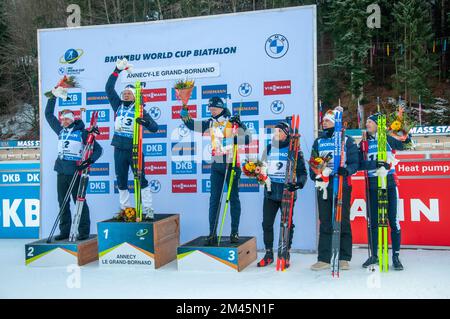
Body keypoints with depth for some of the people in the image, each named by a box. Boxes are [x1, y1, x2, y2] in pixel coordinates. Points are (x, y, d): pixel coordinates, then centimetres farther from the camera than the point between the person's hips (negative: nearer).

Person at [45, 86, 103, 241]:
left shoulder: (82, 132, -3)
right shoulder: (60, 130, 13)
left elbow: (98, 149, -4)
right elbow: (49, 114, 23)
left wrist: (89, 160, -20)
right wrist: (53, 97, 19)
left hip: (76, 170, -6)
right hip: (61, 171, 6)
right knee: (62, 202, 9)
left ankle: (84, 232, 3)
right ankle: (64, 232, 16)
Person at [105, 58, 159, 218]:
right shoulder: (118, 105, 10)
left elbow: (155, 127, -7)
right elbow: (109, 88, 6)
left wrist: (146, 122, -28)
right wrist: (117, 71, 1)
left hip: (134, 148, -4)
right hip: (119, 149, 4)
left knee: (141, 179, -3)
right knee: (121, 180, 9)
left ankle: (147, 209, 3)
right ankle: (125, 209, 20)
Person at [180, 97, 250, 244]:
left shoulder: (234, 121, -3)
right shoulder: (210, 123, 10)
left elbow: (247, 137, -10)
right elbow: (193, 125, 6)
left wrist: (232, 139, -24)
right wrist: (184, 114, -11)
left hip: (232, 164, -4)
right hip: (216, 165, 4)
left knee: (234, 198, 6)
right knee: (214, 199, 3)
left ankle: (235, 232, 15)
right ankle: (212, 233, 6)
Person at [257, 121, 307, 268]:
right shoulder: (269, 149, 12)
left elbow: (302, 171, -1)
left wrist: (299, 182, -20)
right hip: (270, 192, 4)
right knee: (267, 223, 5)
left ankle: (286, 255, 17)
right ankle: (269, 254, 18)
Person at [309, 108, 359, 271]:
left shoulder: (347, 140, 3)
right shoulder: (319, 141, 14)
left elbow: (354, 162, -1)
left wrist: (346, 170, -22)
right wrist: (315, 176, -1)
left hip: (342, 185, -3)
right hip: (324, 185, 3)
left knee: (344, 223, 2)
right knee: (325, 224, 4)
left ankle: (344, 258, 10)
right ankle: (324, 259, 7)